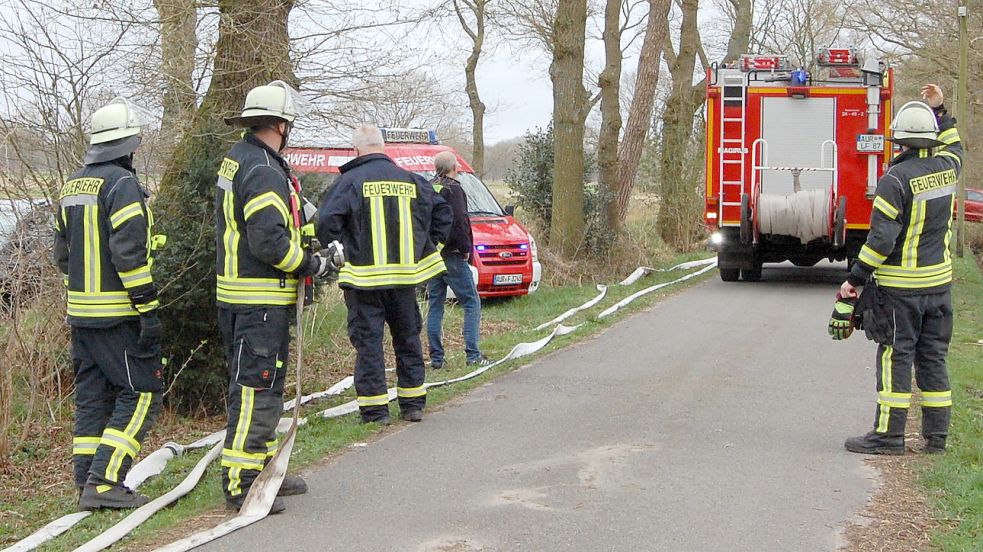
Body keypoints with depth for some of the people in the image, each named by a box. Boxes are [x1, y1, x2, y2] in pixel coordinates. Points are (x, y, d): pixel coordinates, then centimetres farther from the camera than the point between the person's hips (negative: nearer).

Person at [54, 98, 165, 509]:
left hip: (81, 311, 9)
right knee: (141, 394, -3)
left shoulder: (72, 186, 14)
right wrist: (149, 309, -18)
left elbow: (63, 253, 20)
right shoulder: (122, 184, -14)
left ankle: (87, 483, 13)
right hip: (118, 314, -8)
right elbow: (130, 254, -20)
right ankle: (104, 482, -9)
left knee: (92, 396, 12)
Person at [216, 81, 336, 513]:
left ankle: (262, 466, 29)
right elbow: (269, 241, -25)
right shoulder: (264, 172, -19)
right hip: (261, 301, -11)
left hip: (236, 295, 11)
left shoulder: (236, 161, 15)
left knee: (262, 385, 19)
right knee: (255, 387, -8)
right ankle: (240, 482, -8)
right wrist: (311, 265, -11)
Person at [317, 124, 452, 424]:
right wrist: (430, 247, 18)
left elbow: (326, 223, -15)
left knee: (368, 342, 2)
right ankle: (413, 404, 20)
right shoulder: (411, 180, 6)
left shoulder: (349, 182, -8)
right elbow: (442, 211, 11)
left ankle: (374, 409, 0)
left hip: (364, 277, -4)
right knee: (408, 338, 15)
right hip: (405, 276, 4)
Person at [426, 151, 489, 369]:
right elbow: (459, 221, -20)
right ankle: (473, 354, -7)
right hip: (451, 256, -7)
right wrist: (465, 248, -9)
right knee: (472, 304, 0)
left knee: (435, 306, 10)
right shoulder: (453, 189, -11)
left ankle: (436, 357, 8)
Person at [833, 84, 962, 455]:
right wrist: (939, 110, 31)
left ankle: (889, 435, 0)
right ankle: (936, 436, 12)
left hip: (900, 286, -6)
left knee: (895, 358, -2)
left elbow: (882, 240, -20)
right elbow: (953, 146, 31)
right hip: (939, 282, 6)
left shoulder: (896, 180, -17)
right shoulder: (946, 168, 2)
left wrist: (855, 279, -13)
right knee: (933, 358, 10)